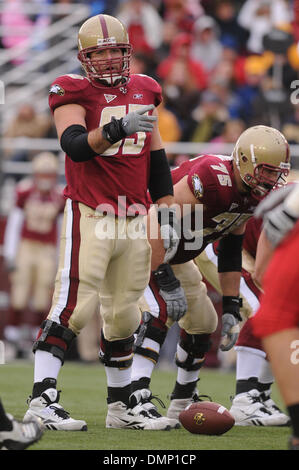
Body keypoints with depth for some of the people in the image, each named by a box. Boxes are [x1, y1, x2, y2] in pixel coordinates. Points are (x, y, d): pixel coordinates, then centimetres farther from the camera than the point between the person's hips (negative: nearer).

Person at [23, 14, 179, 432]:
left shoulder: (144, 91, 14)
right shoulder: (74, 92, -4)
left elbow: (157, 161, 19)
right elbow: (75, 146, -22)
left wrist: (167, 215, 16)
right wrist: (118, 129, -37)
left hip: (134, 220, 6)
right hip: (89, 215, -6)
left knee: (123, 314, 9)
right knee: (75, 306, -14)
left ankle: (120, 407, 17)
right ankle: (41, 400, -13)